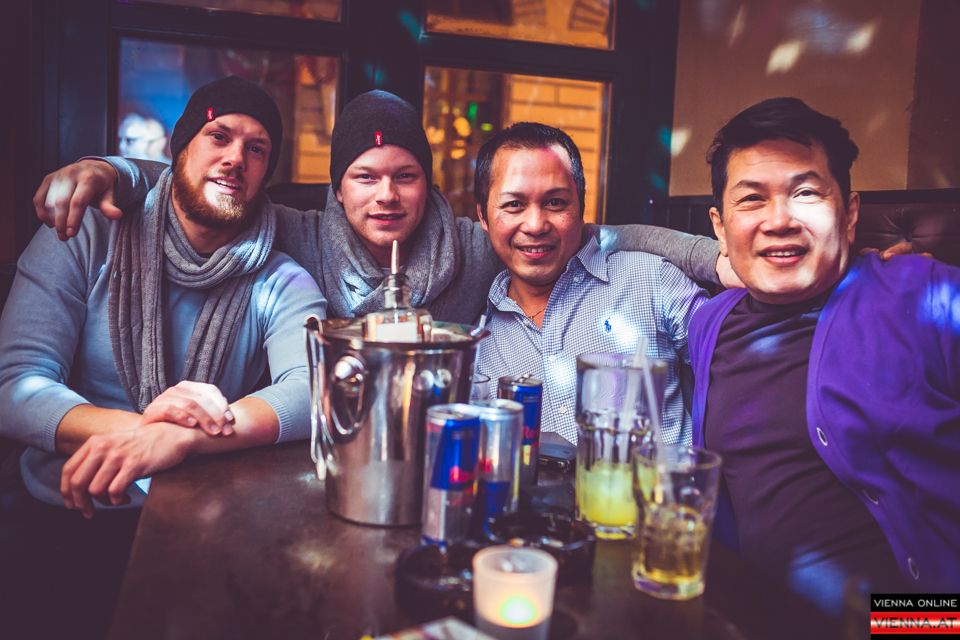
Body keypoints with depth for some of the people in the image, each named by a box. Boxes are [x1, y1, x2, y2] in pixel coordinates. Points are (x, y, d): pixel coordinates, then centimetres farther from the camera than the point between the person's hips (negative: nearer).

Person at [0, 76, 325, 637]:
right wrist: (138, 425, -28)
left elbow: (314, 390, -18)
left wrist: (179, 439, -35)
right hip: (62, 521, 0)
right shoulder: (85, 239, 1)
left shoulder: (283, 285, 1)